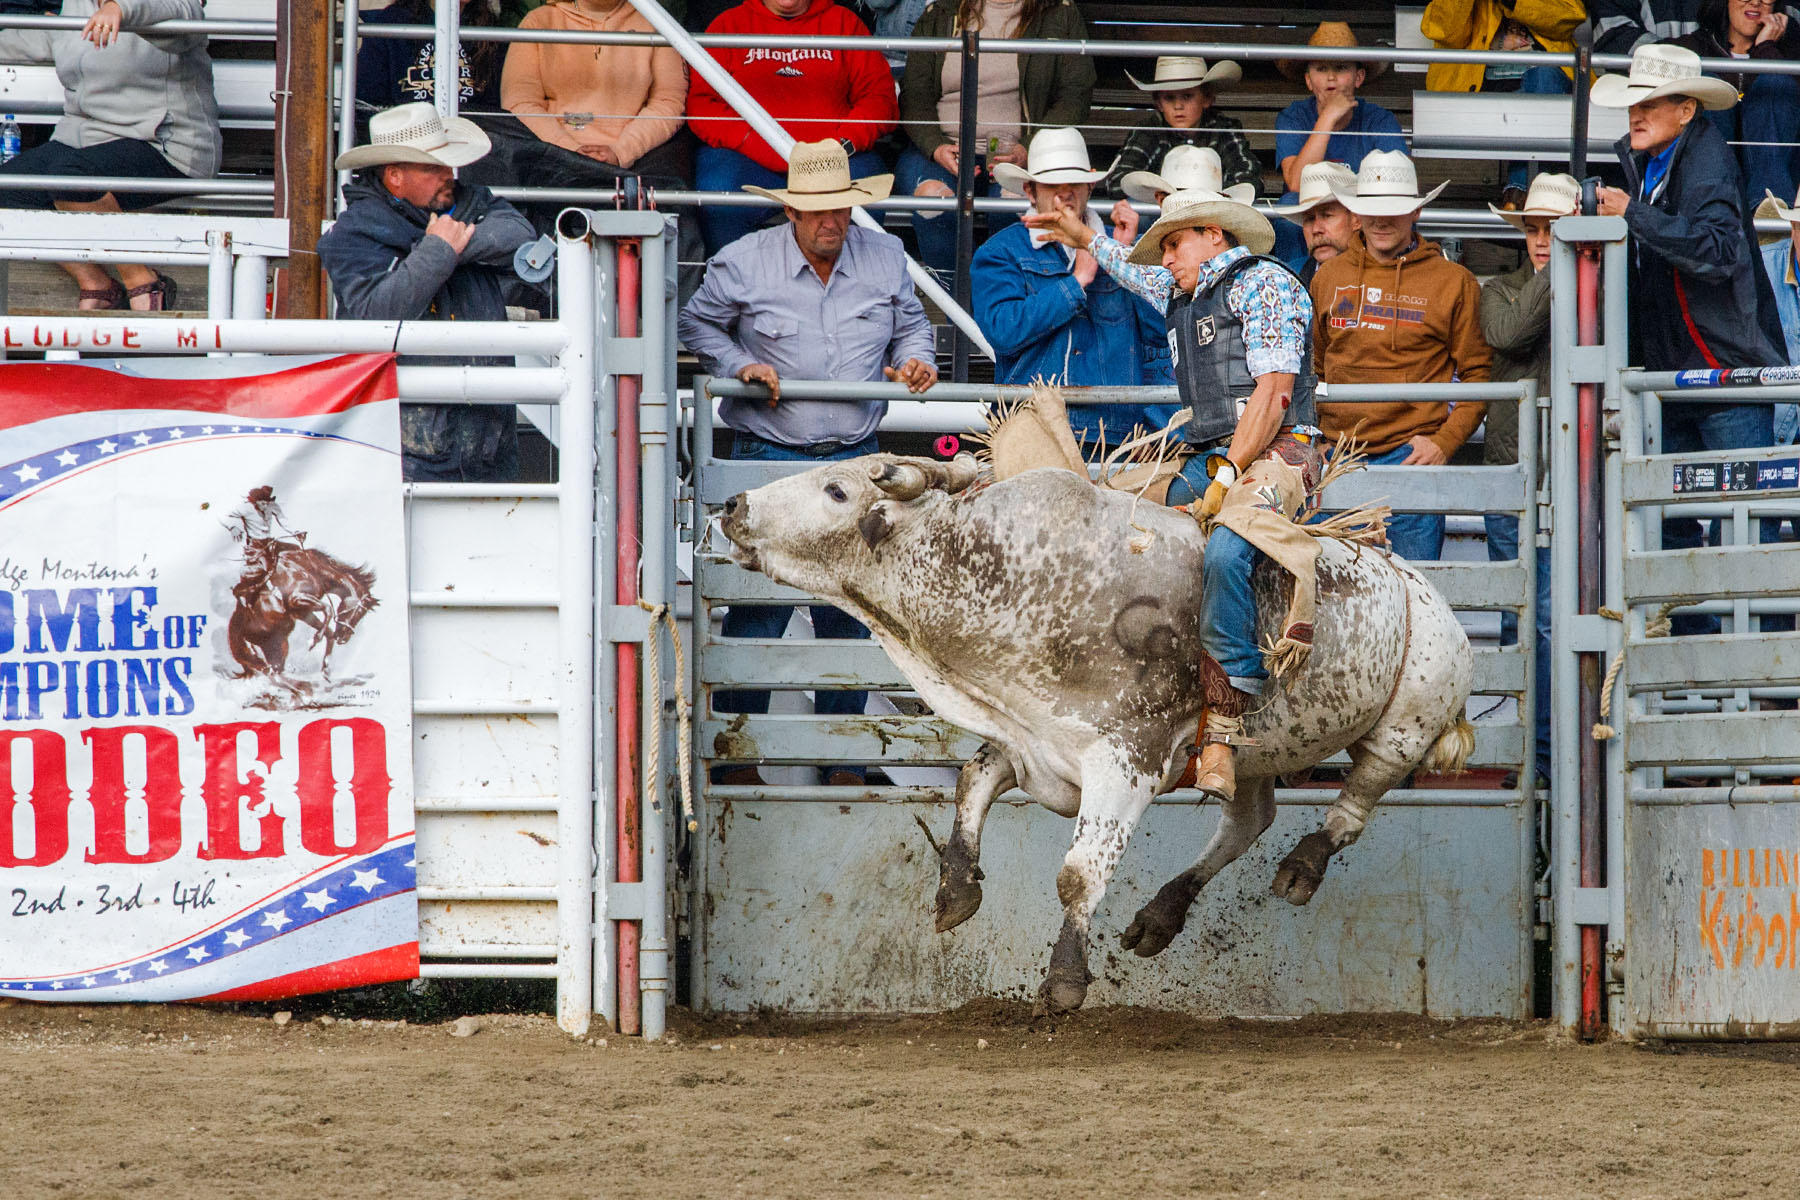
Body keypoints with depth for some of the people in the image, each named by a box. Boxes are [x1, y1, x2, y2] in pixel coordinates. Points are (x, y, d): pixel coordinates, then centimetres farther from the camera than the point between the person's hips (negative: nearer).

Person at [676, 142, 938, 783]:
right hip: (769, 462, -3)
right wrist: (740, 364, -8)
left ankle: (845, 763, 15)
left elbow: (911, 323, 19)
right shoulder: (745, 262, -5)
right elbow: (697, 323, 8)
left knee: (848, 612, 6)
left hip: (853, 462, 3)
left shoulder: (885, 258, 4)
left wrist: (914, 359, -2)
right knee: (756, 612, -5)